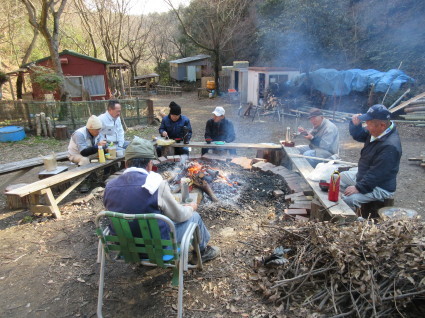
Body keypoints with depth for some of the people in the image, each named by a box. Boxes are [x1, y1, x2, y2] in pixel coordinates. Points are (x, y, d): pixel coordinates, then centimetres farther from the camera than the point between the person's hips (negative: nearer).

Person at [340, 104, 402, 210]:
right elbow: (358, 135, 10)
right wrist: (355, 124, -11)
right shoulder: (376, 131, -5)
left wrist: (359, 188, -24)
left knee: (347, 199, -27)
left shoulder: (390, 146, -32)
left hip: (380, 188, -10)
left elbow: (377, 174, -31)